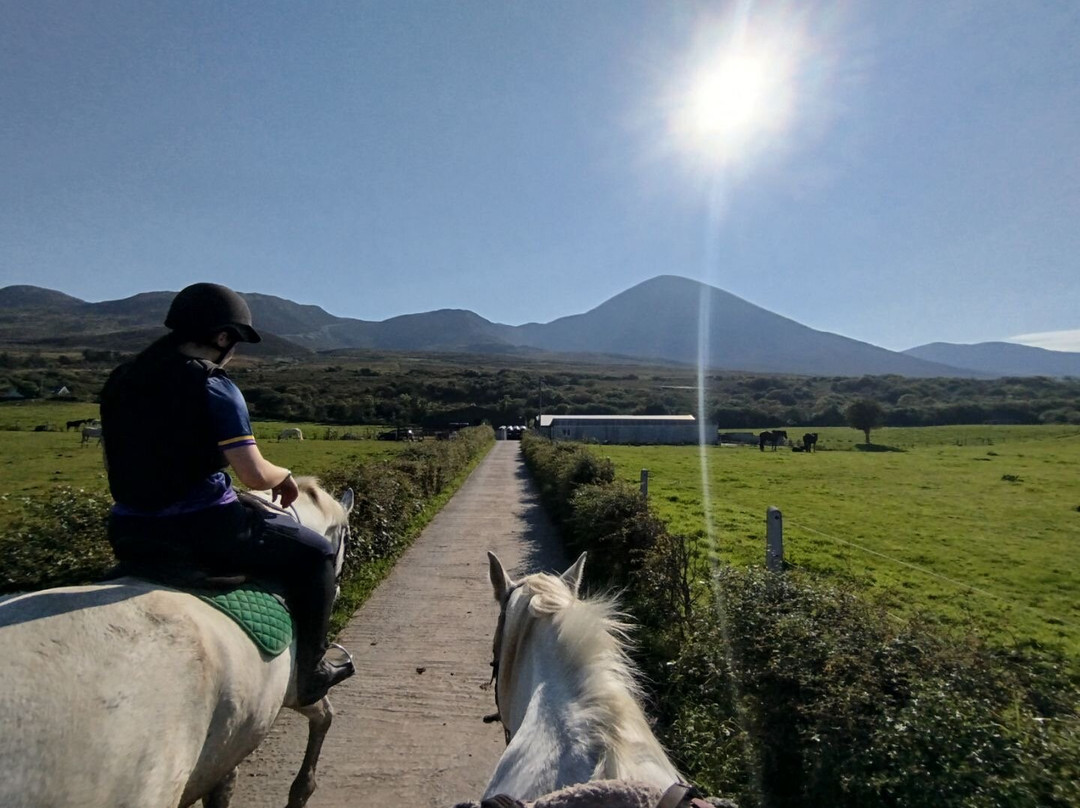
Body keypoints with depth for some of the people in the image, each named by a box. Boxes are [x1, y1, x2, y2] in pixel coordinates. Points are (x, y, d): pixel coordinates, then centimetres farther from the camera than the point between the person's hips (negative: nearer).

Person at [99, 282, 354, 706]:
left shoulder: (120, 381, 8)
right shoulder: (213, 387, -15)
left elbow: (127, 461, 15)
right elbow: (256, 475, -20)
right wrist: (285, 476, 1)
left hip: (129, 535, 8)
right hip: (202, 531, -8)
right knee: (315, 553, 9)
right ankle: (309, 672, 17)